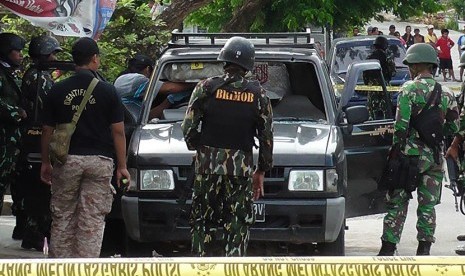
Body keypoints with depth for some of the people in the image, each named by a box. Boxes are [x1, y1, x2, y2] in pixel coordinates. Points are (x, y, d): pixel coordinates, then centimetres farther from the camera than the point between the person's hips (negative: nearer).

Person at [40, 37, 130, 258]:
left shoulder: (57, 91, 2)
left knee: (62, 218, 10)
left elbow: (47, 130, 5)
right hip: (99, 160, -2)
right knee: (92, 221, 0)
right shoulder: (107, 91, -3)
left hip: (65, 161, 2)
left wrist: (45, 163, 16)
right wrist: (122, 167, 3)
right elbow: (118, 132, -3)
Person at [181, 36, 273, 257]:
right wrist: (261, 171, 14)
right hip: (241, 167, 0)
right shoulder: (257, 94, 3)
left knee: (202, 224, 9)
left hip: (207, 164, 0)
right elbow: (266, 137, 5)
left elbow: (188, 128, -2)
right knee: (237, 228, 3)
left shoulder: (206, 87, 0)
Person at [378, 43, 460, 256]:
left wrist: (396, 149, -5)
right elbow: (453, 128, 9)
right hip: (435, 157, 4)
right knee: (427, 205, 9)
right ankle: (424, 250, 6)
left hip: (411, 154, -4)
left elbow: (401, 125, -13)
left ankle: (388, 249, 2)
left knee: (397, 202, 3)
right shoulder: (446, 93, 8)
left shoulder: (409, 89, -7)